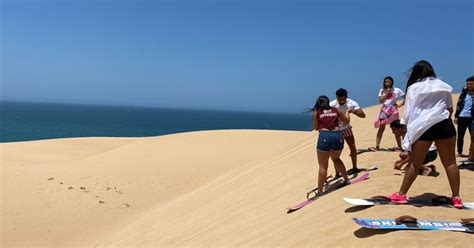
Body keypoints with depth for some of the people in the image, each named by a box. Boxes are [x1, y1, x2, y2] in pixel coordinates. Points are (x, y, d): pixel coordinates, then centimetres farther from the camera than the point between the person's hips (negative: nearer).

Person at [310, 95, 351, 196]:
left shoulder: (317, 112, 12)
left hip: (324, 136, -3)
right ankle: (346, 180, 34)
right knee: (336, 159, 31)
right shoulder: (336, 110, 18)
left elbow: (316, 128, 20)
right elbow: (346, 121, 32)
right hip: (338, 135, 3)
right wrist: (347, 112, 50)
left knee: (323, 166, 2)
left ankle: (320, 191, 1)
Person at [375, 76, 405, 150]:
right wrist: (387, 92, -10)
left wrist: (400, 104, -6)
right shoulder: (382, 90, 4)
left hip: (393, 111, -1)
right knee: (381, 128, -3)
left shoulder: (397, 90, 0)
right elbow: (381, 101, -8)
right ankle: (377, 146, -5)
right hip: (384, 111, 1)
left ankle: (400, 147, 10)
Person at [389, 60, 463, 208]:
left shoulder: (414, 87, 4)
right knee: (450, 162, 8)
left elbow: (408, 112, 1)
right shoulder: (443, 86, 14)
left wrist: (410, 128, 14)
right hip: (444, 124, 3)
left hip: (423, 127, -2)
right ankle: (456, 197, 11)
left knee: (414, 163, 5)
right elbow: (450, 109, 19)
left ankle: (401, 194, 12)